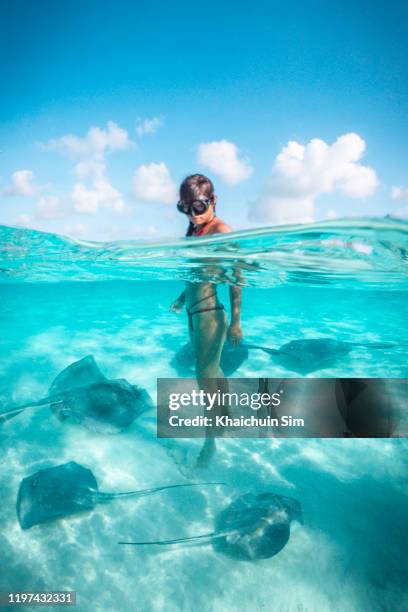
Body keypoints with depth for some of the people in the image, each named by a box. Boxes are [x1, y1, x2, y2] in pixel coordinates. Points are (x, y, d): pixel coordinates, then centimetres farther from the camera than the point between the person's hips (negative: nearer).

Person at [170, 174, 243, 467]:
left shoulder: (221, 230, -14)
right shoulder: (194, 228, 10)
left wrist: (236, 321, -19)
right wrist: (183, 297, 31)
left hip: (210, 313, -9)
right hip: (194, 312, 9)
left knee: (206, 376, -3)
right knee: (212, 370, 20)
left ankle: (211, 441, 12)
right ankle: (228, 418, 38)